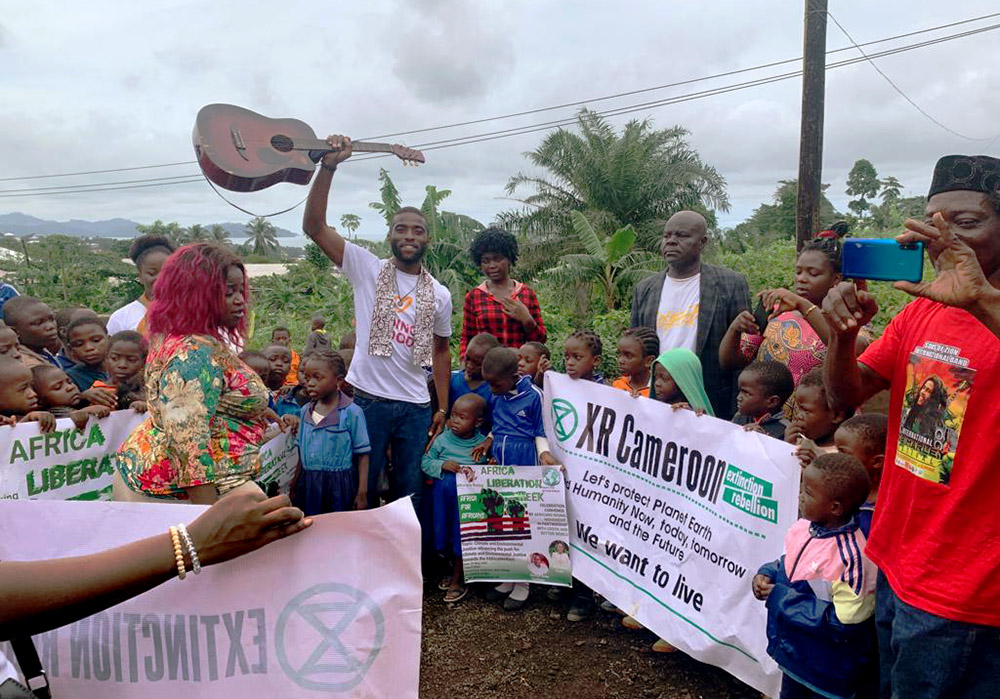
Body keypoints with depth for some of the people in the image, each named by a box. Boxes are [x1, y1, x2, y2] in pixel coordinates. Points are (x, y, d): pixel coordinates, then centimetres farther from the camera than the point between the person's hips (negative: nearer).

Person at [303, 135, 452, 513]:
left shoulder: (439, 295, 6)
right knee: (361, 490, 8)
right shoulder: (367, 269, -2)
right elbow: (314, 226, -11)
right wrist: (328, 167, -22)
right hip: (366, 398, -2)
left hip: (415, 407, 3)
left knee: (410, 494, 13)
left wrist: (443, 407, 11)